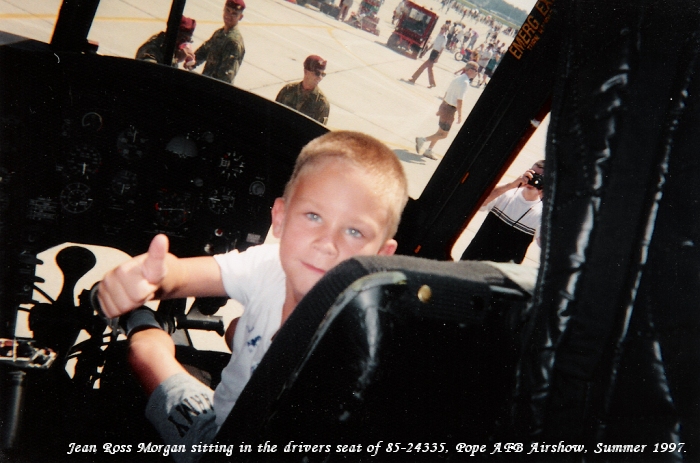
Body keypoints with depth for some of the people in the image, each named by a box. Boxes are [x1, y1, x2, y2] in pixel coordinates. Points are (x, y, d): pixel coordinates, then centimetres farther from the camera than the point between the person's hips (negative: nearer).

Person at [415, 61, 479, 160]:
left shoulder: (458, 78, 9)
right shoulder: (464, 82, -19)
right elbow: (459, 100, -21)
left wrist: (441, 109, 20)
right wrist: (459, 115, -14)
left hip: (444, 106, 9)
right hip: (450, 110, -9)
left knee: (441, 132, 19)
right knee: (443, 135, 3)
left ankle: (429, 151, 24)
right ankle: (422, 139, 1)